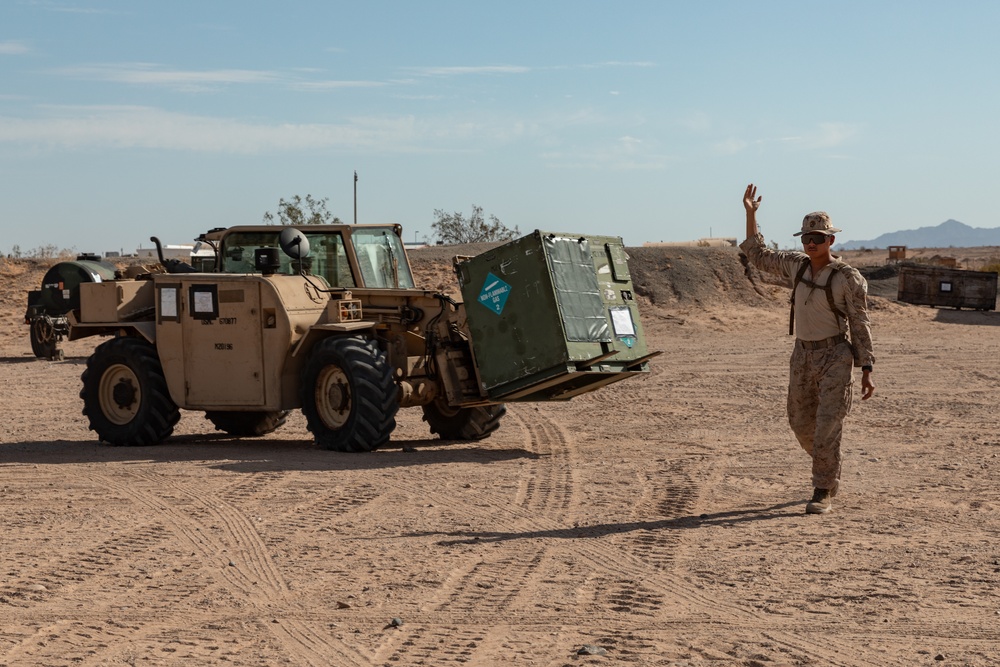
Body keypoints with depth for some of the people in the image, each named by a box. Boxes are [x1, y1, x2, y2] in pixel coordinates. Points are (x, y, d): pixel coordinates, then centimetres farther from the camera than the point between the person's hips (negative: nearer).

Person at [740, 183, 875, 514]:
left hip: (835, 356, -6)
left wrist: (867, 371, -10)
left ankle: (824, 493, -3)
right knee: (801, 424, 14)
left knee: (827, 425, -11)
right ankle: (830, 471, 39)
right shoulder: (796, 264, 4)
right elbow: (759, 255, 17)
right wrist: (750, 214, 10)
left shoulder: (848, 278, -11)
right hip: (803, 354, 6)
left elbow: (861, 326, -8)